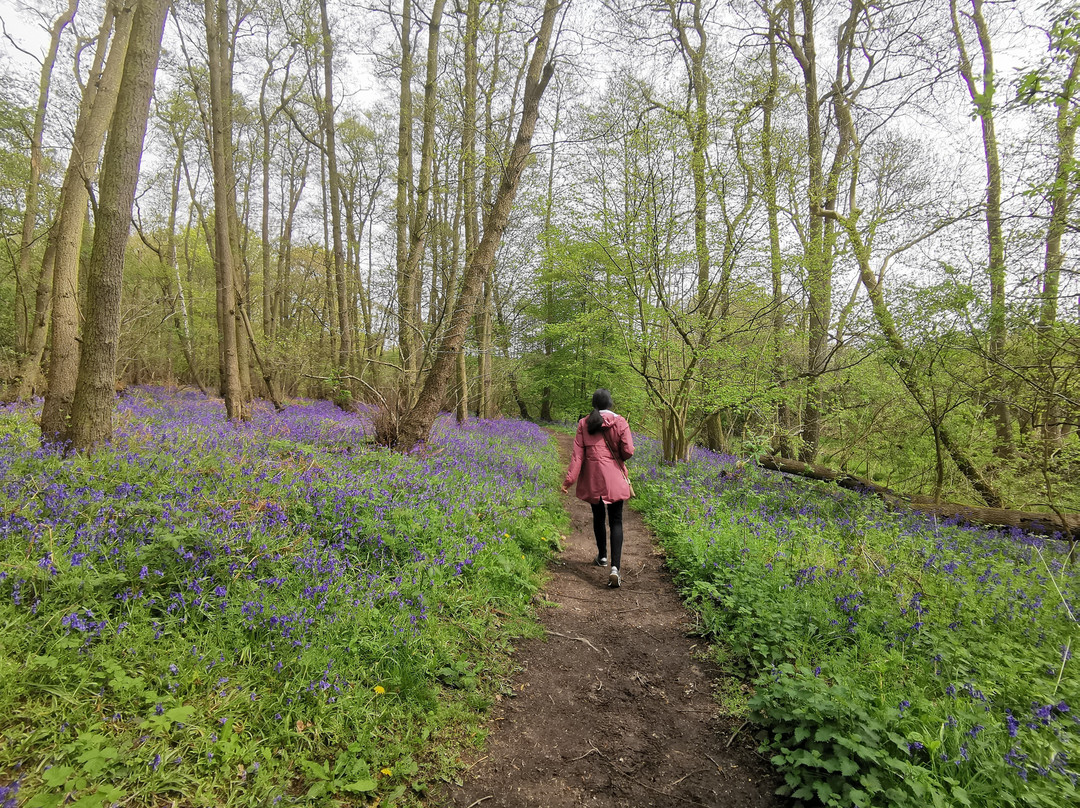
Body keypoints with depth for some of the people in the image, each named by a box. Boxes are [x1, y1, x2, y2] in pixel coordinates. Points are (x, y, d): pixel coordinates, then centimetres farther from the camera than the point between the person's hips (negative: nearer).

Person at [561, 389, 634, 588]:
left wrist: (569, 479, -4)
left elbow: (577, 453, -4)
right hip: (614, 479, -2)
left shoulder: (584, 424, 0)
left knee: (598, 516, 20)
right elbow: (628, 452, -9)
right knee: (615, 521, 1)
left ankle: (602, 556, 36)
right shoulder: (620, 422, -5)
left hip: (592, 478, 2)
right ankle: (615, 567, -13)